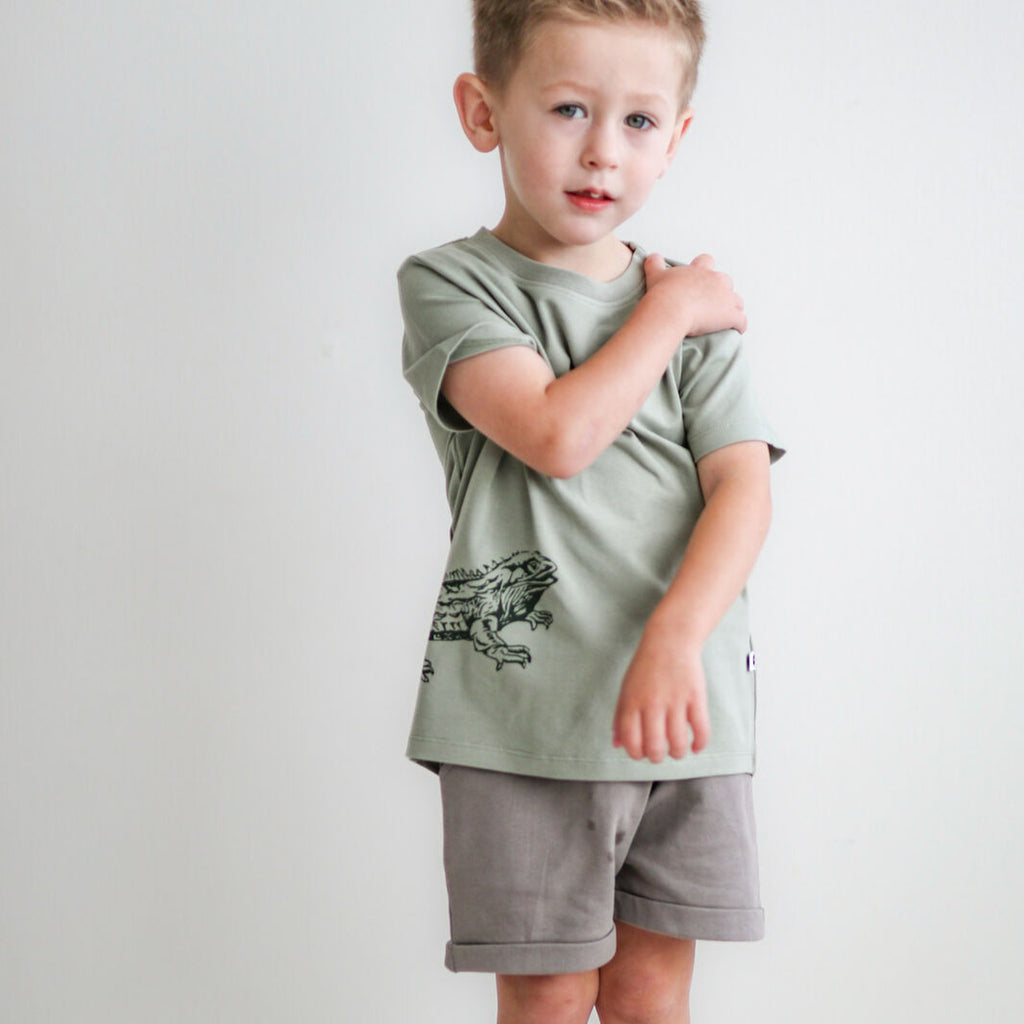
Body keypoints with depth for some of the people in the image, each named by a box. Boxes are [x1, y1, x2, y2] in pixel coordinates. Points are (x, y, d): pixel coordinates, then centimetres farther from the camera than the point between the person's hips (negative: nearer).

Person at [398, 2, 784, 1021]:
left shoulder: (697, 304, 10)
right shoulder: (449, 283, -1)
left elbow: (743, 487, -2)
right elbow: (558, 434, -17)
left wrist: (675, 637, -19)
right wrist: (668, 312, -3)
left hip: (684, 710, 3)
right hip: (522, 714, -3)